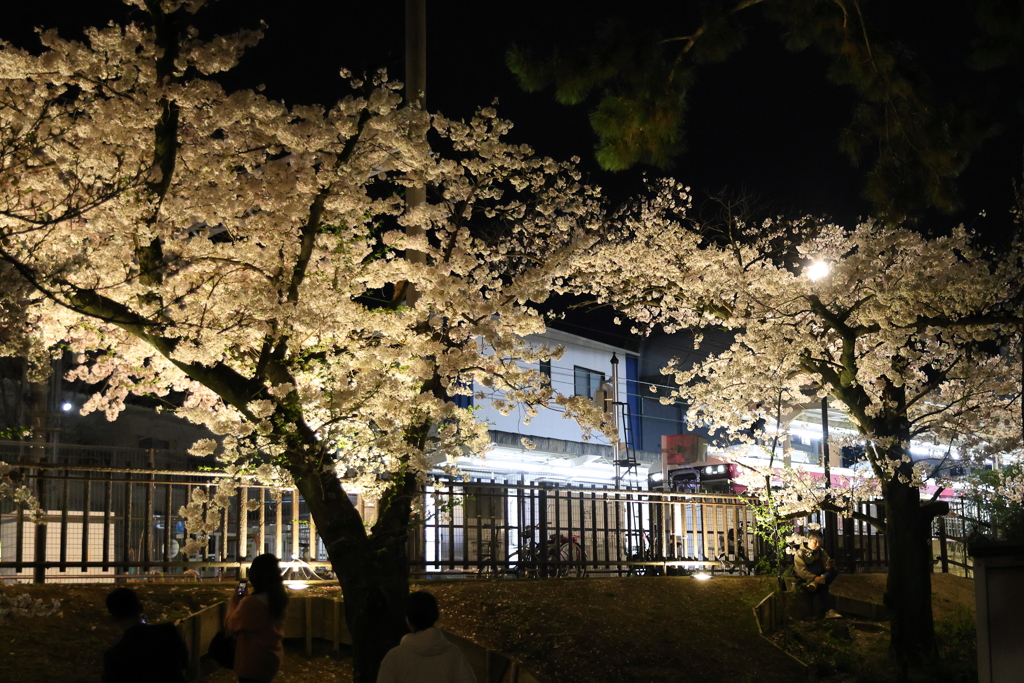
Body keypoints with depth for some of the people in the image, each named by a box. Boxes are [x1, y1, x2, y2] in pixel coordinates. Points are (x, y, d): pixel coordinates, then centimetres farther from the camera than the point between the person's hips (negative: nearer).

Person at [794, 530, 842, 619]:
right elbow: (801, 571, -18)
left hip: (818, 578, 6)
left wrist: (830, 565, -24)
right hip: (805, 581, -6)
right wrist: (814, 578, -35)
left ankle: (815, 584, -43)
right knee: (822, 586, -36)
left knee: (835, 571, -25)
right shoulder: (800, 553, -5)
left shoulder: (821, 551, 13)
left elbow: (827, 566, 3)